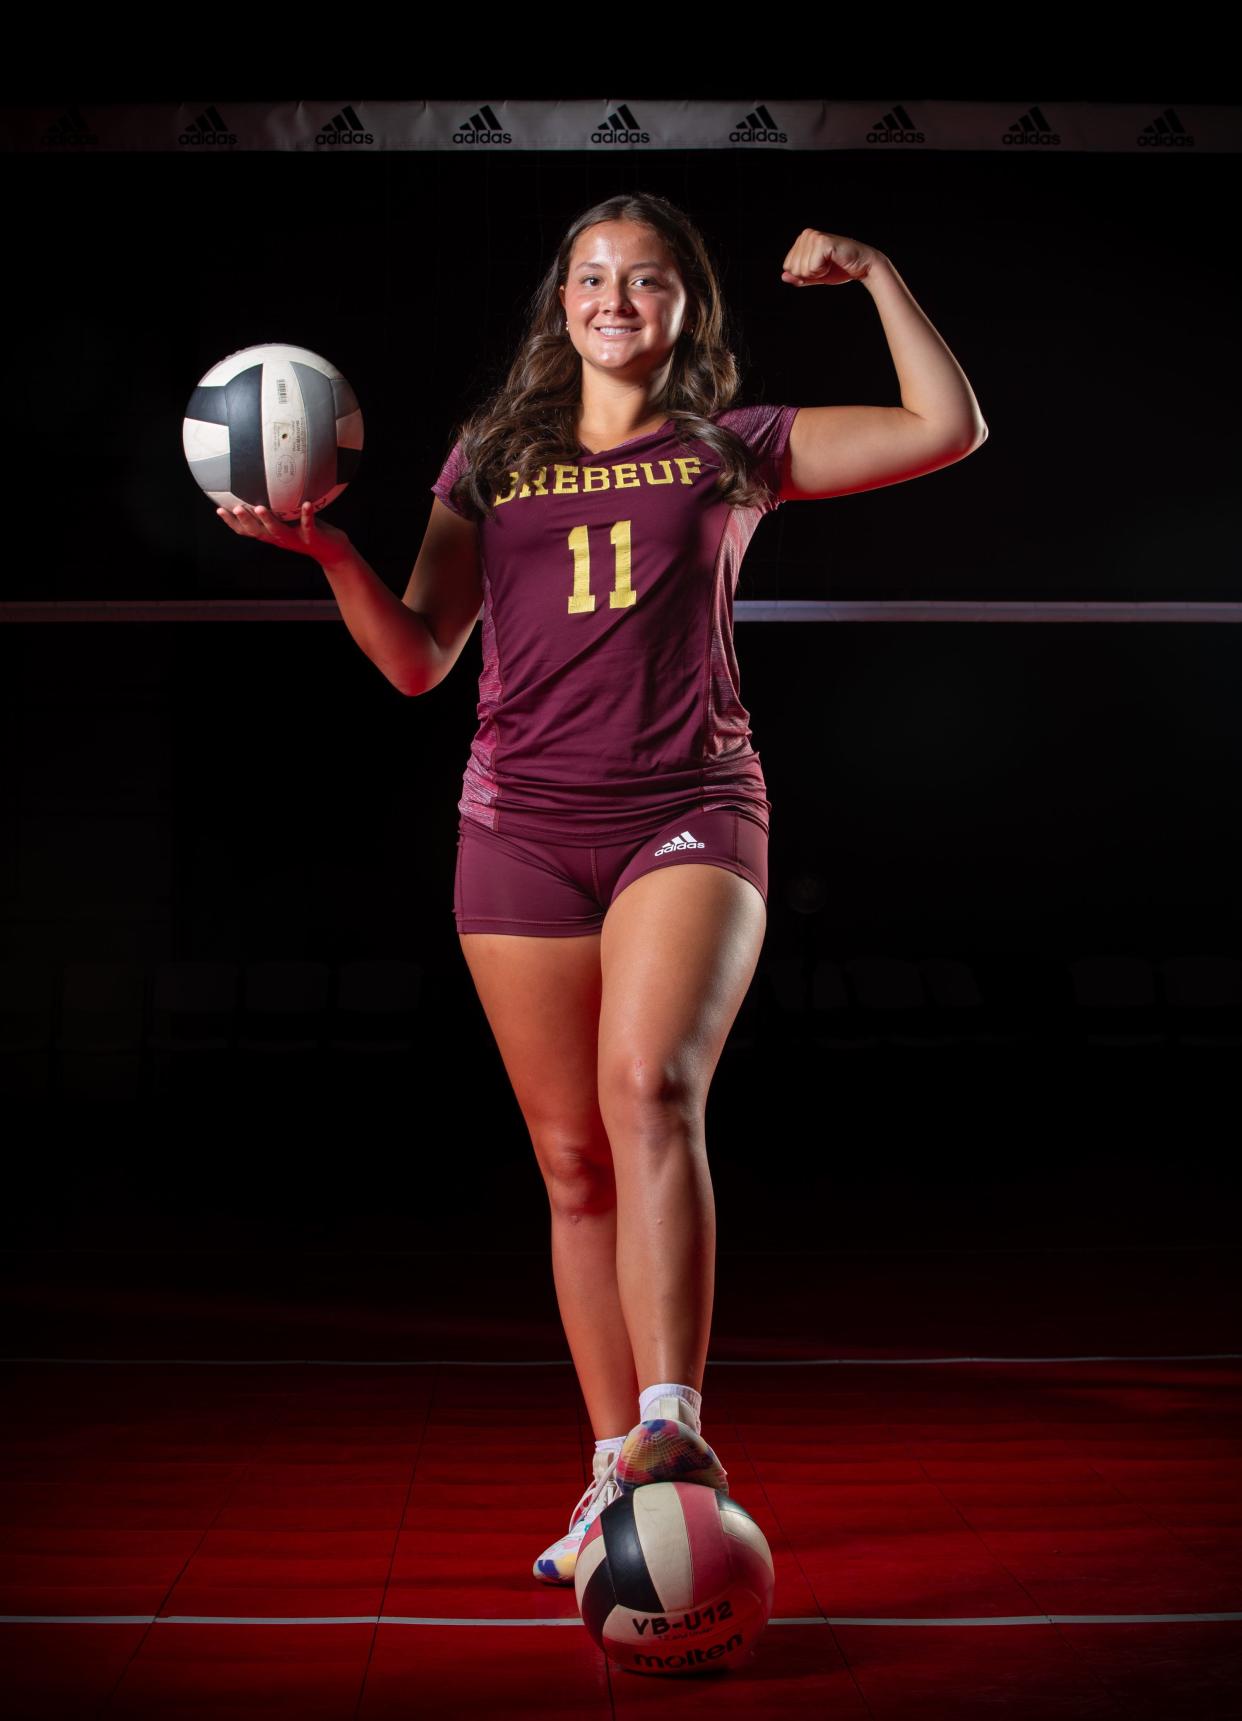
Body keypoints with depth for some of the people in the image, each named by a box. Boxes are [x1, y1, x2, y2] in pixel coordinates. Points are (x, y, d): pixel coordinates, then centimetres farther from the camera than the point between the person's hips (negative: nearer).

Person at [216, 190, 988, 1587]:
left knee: (649, 1085, -28)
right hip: (523, 827, 2)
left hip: (690, 810, -2)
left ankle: (672, 1426, -29)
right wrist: (325, 551, -3)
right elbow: (418, 658, 12)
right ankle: (615, 1473, 13)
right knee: (574, 1161, 4)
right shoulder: (492, 459, 17)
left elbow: (950, 429, 9)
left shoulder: (737, 449, 13)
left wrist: (876, 274, 10)